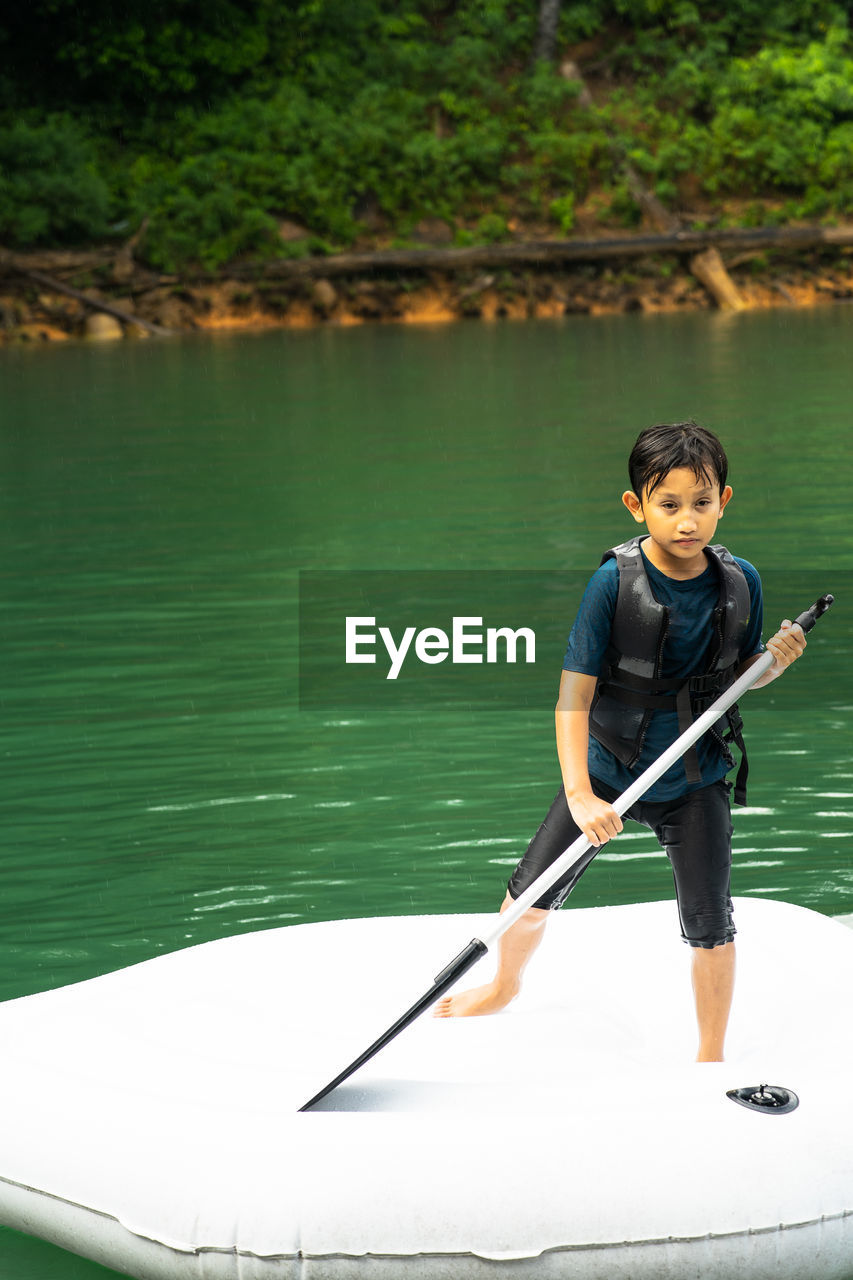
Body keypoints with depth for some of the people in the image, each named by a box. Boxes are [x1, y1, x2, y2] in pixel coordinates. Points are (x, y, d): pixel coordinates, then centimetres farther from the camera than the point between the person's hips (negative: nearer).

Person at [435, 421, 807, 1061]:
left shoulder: (741, 581, -12)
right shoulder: (615, 581, -22)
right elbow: (575, 693, -23)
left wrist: (776, 658, -17)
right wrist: (578, 795, -30)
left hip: (695, 779, 1)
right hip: (607, 767, -1)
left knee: (710, 924, 1)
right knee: (533, 893, 9)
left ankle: (712, 1057, 22)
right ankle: (506, 985, 41)